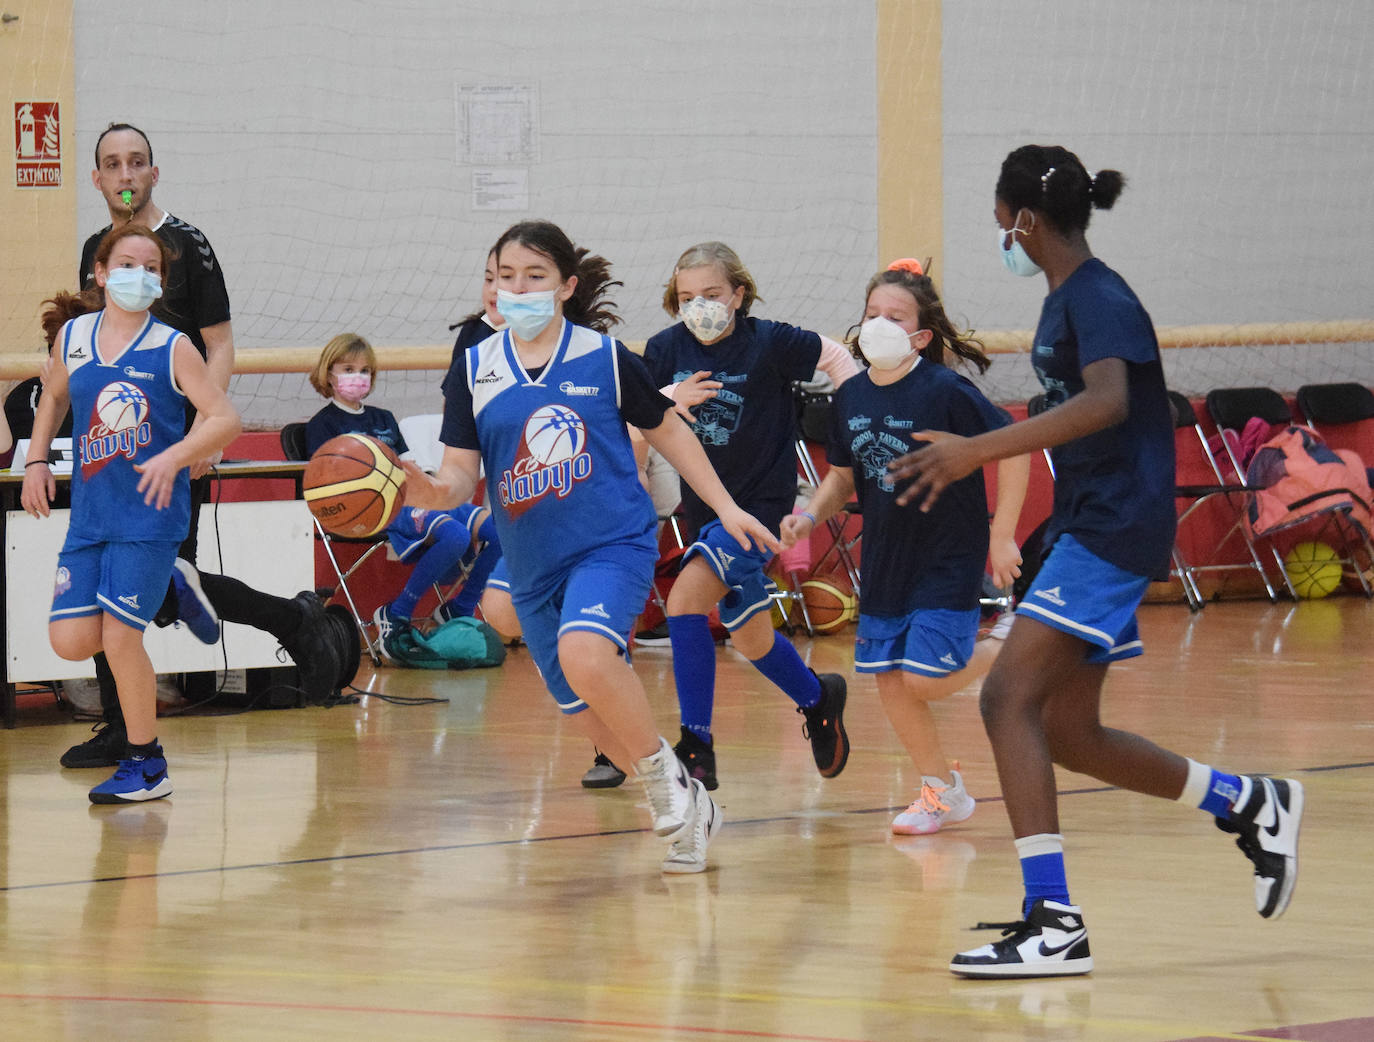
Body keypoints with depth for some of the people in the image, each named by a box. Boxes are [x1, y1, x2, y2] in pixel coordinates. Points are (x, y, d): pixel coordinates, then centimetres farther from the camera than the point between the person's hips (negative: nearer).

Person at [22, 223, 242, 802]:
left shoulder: (171, 350, -7)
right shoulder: (73, 338, 6)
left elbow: (225, 420, -9)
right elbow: (54, 397, 26)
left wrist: (174, 457, -23)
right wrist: (36, 461, 15)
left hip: (149, 516, -5)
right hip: (89, 514, 5)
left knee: (119, 638, -10)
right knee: (70, 640, -4)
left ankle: (145, 765, 6)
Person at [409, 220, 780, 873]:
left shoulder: (605, 359, -3)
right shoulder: (475, 370, 2)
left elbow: (666, 432, 11)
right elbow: (462, 471, -1)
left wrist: (726, 508, 12)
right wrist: (432, 490, -24)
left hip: (612, 542, -4)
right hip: (533, 564, 4)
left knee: (584, 654, -32)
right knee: (594, 718, 10)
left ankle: (666, 779, -12)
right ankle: (689, 810, 30)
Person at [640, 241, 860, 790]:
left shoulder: (769, 343, -13)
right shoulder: (666, 349, -3)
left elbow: (834, 357, 0)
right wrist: (670, 401, -23)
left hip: (760, 503, -6)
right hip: (704, 507, 6)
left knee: (685, 601, -23)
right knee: (748, 636, 18)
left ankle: (697, 748, -19)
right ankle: (817, 698, 47)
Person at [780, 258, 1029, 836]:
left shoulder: (946, 392, -19)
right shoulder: (850, 398, 0)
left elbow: (1013, 447, -15)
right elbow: (842, 476, 14)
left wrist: (1002, 536, -14)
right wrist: (810, 515, -6)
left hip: (947, 560, -6)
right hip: (885, 561, 6)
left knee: (924, 677, -14)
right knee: (890, 681, 6)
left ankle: (1005, 652, 17)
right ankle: (942, 790, 24)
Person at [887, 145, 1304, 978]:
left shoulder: (1098, 299, -15)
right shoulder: (1068, 299, 15)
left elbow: (1107, 401, -34)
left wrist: (977, 451, -38)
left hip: (1116, 528, -10)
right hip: (1087, 528, 10)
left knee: (1010, 698, -18)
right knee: (1067, 733, 12)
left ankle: (1054, 923, -23)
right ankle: (1251, 804, 25)